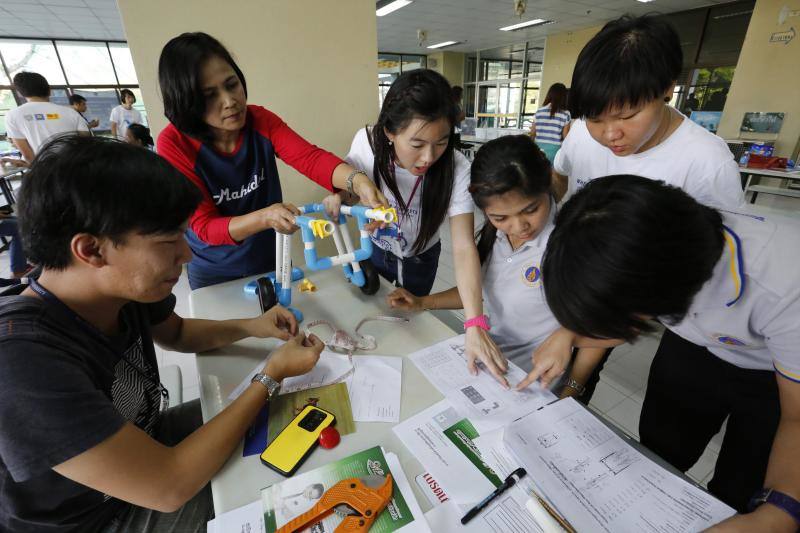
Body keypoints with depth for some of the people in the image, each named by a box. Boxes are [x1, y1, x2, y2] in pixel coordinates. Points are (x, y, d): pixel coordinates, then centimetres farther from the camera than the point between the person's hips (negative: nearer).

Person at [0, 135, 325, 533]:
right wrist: (273, 376, -27)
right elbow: (170, 487, -35)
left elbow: (177, 333, 6)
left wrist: (250, 327, -12)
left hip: (142, 440, 6)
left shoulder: (126, 287, -17)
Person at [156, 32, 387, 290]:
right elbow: (204, 226, -24)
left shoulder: (261, 121, -15)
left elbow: (310, 157, -29)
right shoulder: (174, 145, -22)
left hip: (272, 260, 2)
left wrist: (357, 180, -49)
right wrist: (265, 217, -42)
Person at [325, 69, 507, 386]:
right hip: (374, 248, 2)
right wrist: (338, 196, -32)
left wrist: (475, 325, -46)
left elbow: (464, 247, -37)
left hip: (420, 259, -1)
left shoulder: (456, 170, -34)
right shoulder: (367, 142, -28)